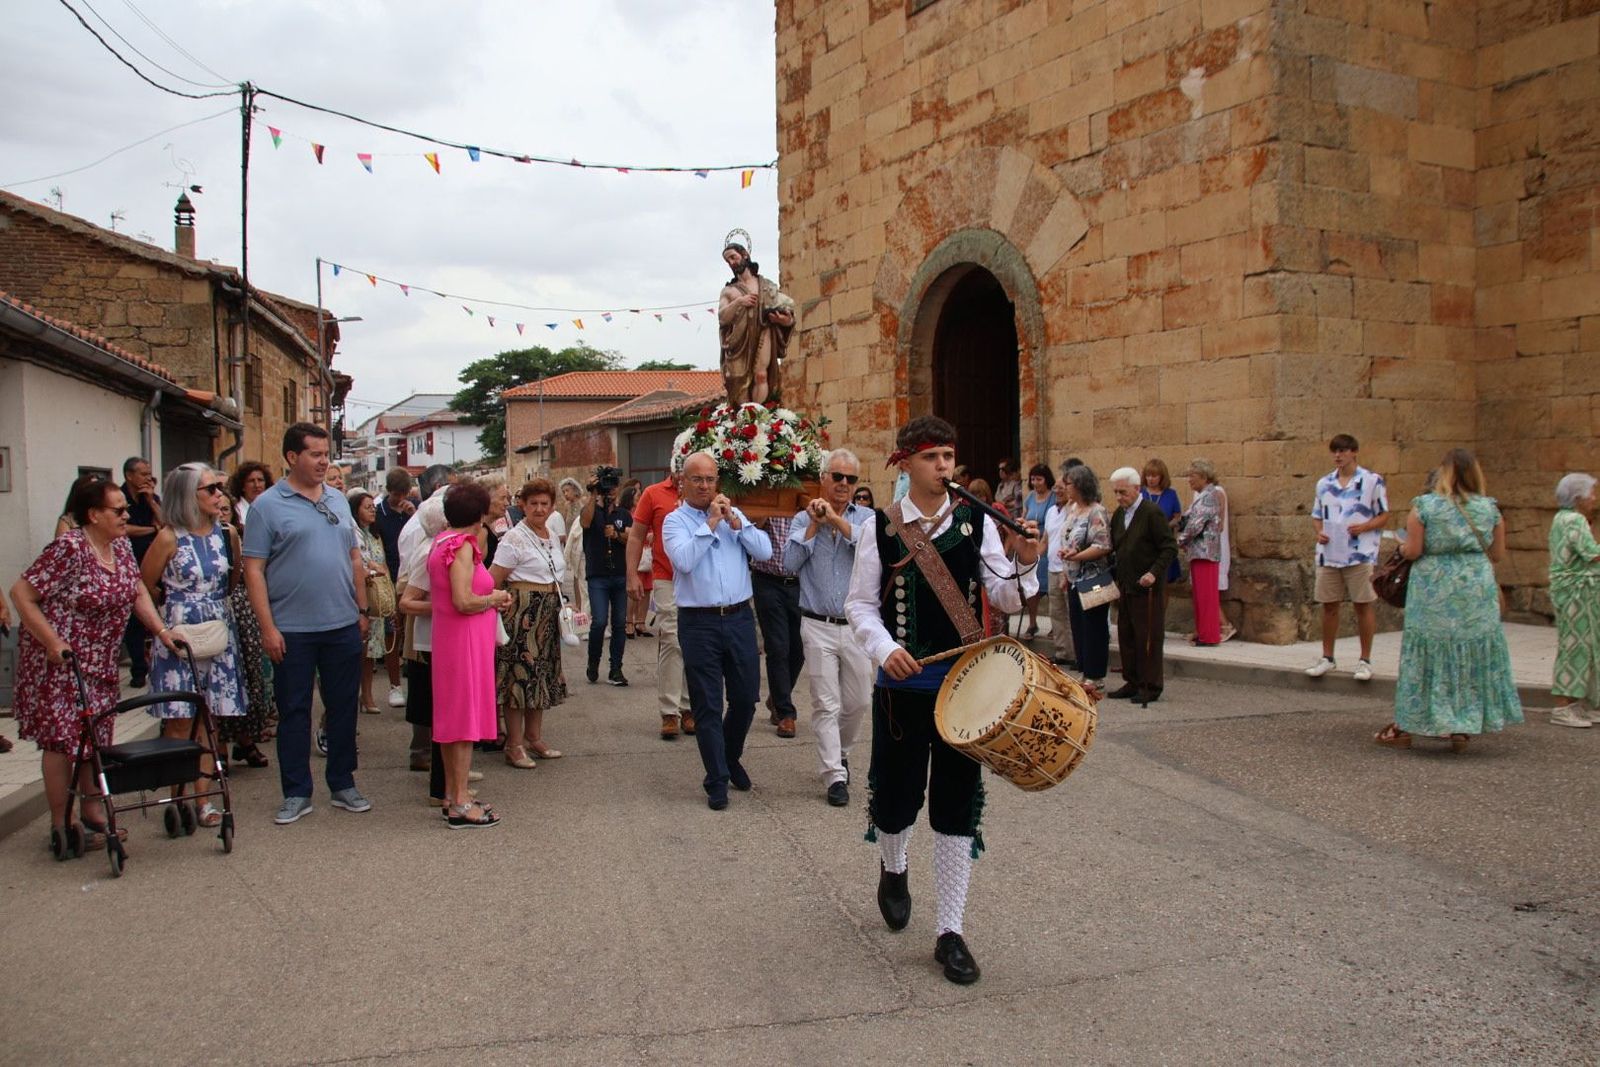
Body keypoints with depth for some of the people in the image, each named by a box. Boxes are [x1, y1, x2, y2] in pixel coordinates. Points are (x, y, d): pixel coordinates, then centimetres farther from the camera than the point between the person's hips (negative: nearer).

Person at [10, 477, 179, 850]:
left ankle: (93, 813, 25)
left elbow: (137, 592, 11)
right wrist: (53, 643, -22)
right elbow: (21, 594, -19)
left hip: (100, 661, 8)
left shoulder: (121, 545, 3)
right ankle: (62, 824, 10)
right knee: (61, 739, 0)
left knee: (97, 736, 12)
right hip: (59, 661, -7)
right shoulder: (68, 548, -21)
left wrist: (161, 631, -1)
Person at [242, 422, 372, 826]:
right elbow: (253, 569, -8)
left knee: (343, 707, 10)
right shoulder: (267, 505, -5)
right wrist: (267, 627, -13)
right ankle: (296, 793, 16)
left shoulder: (338, 500, 10)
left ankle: (343, 785, 23)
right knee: (293, 711, 6)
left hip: (343, 626, 4)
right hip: (292, 630, -4)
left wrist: (362, 610, 11)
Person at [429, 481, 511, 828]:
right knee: (466, 717, -4)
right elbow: (464, 601, -25)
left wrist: (490, 599, 10)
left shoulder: (441, 542, 11)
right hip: (465, 640, -9)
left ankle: (452, 795, 22)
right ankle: (461, 804, 1)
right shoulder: (463, 545, -17)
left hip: (448, 638, 9)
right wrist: (495, 597, -8)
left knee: (451, 715, 14)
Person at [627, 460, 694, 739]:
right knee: (671, 642, -3)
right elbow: (636, 535, 5)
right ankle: (669, 712, 3)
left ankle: (689, 707, 18)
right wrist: (632, 575, 1)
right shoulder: (654, 494, 2)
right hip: (667, 580, -2)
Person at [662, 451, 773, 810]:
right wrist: (710, 523, -13)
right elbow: (684, 560, -18)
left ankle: (730, 758, 37)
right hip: (699, 622, -3)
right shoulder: (675, 521, 1)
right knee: (707, 706, 2)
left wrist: (734, 521, -9)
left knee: (746, 698, 12)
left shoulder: (734, 514, 11)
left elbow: (765, 551, -1)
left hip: (739, 618, 3)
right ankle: (717, 782, 12)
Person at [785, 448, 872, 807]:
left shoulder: (866, 517, 3)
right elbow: (790, 563, -8)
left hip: (858, 626, 1)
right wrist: (814, 525, -11)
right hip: (818, 626, -1)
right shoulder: (803, 519, 3)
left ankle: (840, 753, 37)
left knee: (858, 702, 12)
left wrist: (837, 520, -20)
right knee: (826, 705, -1)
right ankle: (835, 775, 6)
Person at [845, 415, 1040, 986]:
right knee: (896, 796, 9)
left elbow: (1005, 599, -2)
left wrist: (1022, 565, -22)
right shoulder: (879, 527, -3)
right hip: (901, 682, -1)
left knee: (957, 806, 4)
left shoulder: (978, 523, 0)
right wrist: (885, 649, -17)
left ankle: (950, 932, 16)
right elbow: (860, 605, 0)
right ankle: (892, 870, 45)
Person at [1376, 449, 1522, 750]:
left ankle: (1405, 728, 12)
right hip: (1477, 592, 2)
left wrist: (1403, 546, 12)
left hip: (1434, 594, -2)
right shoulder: (1490, 508, 1)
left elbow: (1413, 551, -10)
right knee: (1473, 657, 11)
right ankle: (1463, 728, 16)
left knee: (1427, 657, 5)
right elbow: (1498, 554, 6)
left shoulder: (1424, 506, -8)